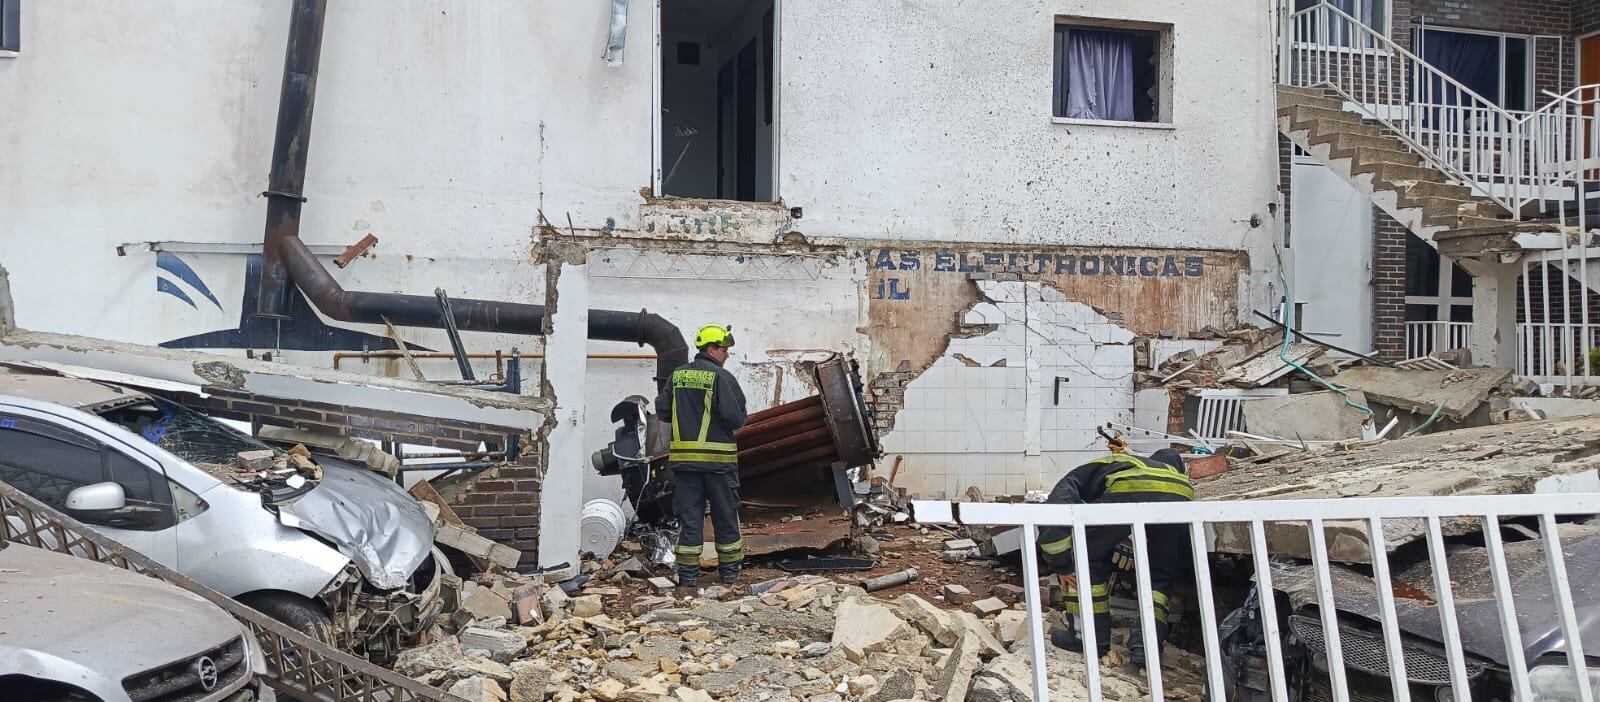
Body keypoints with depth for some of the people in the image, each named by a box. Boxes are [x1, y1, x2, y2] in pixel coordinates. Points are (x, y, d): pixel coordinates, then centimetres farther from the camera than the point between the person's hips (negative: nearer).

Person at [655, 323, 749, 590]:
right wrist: (739, 418, 5)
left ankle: (688, 573, 8)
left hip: (683, 457, 4)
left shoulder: (678, 376, 7)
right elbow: (735, 418, -17)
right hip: (718, 458, -4)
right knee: (726, 516, 10)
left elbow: (662, 410, 10)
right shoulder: (721, 377, -10)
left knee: (689, 516, 8)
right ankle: (730, 571, 18)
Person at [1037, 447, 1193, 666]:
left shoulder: (1076, 478, 28)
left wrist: (1060, 566, 11)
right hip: (1181, 493, 5)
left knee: (1085, 556, 19)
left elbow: (1053, 515, 9)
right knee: (1161, 575, 26)